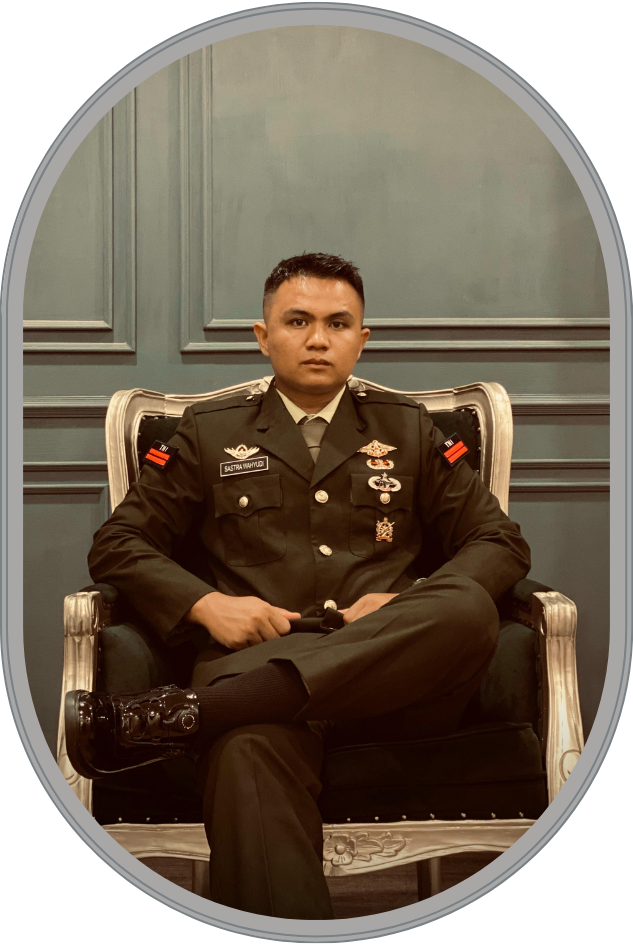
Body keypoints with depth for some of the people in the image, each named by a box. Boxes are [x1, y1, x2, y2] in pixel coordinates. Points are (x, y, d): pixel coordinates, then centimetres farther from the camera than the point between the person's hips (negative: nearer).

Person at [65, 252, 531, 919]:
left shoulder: (408, 431, 23)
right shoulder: (209, 433, 20)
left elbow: (501, 542, 16)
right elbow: (116, 544, 16)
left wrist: (406, 607, -3)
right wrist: (205, 603, -4)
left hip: (394, 687, 2)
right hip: (256, 662, -2)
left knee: (468, 610, -34)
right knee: (248, 751, -39)